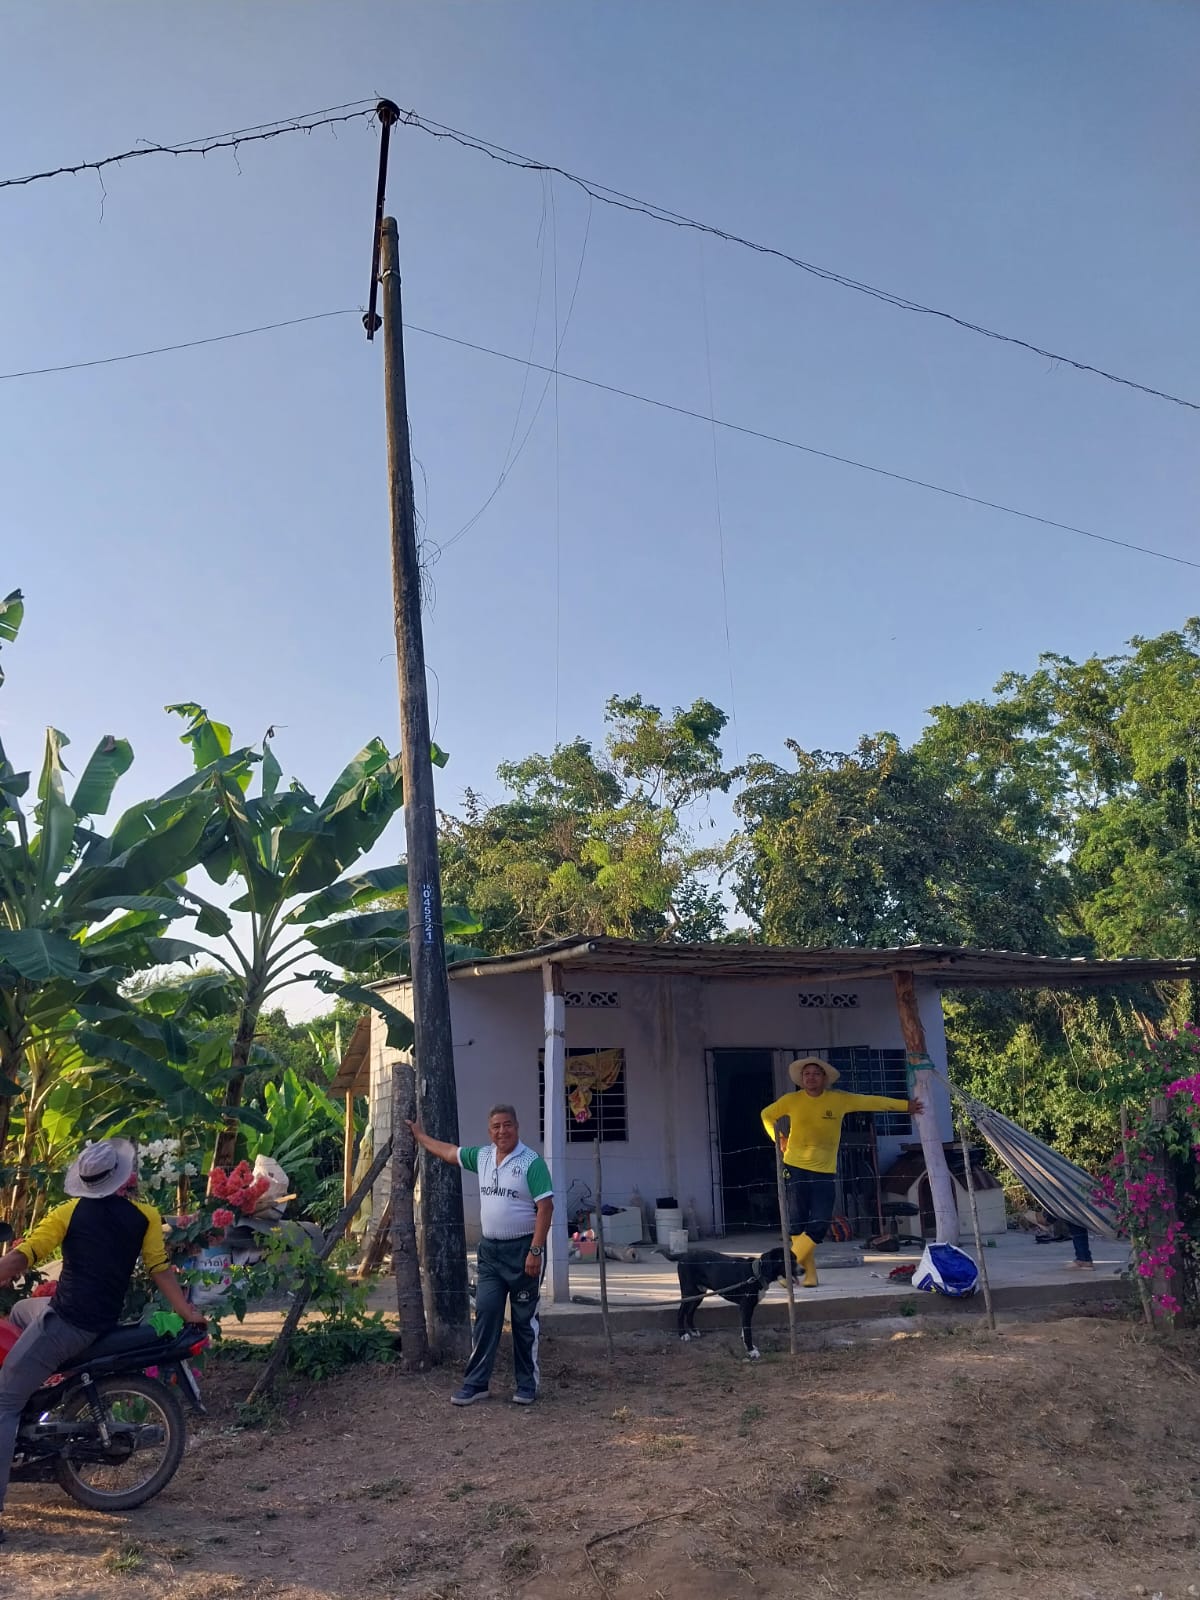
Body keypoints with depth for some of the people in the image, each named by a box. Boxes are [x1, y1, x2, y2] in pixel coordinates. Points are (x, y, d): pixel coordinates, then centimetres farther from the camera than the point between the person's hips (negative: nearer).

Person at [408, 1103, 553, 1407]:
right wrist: (420, 1136, 31)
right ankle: (475, 1382, 11)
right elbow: (447, 1151, 22)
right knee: (485, 1314, 4)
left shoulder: (531, 1162, -14)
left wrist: (535, 1251, -20)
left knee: (524, 1320, 5)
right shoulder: (482, 1156, 6)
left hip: (522, 1249, -5)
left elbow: (545, 1207, -16)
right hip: (490, 1250, 5)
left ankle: (528, 1384, 16)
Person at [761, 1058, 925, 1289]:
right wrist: (778, 1139, 4)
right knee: (797, 1224, -2)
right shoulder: (791, 1101, -1)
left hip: (825, 1172, 1)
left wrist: (905, 1105, 8)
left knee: (820, 1224, -7)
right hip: (796, 1168, -1)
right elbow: (767, 1115, 15)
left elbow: (873, 1102, 6)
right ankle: (808, 1272, 13)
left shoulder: (839, 1100, 0)